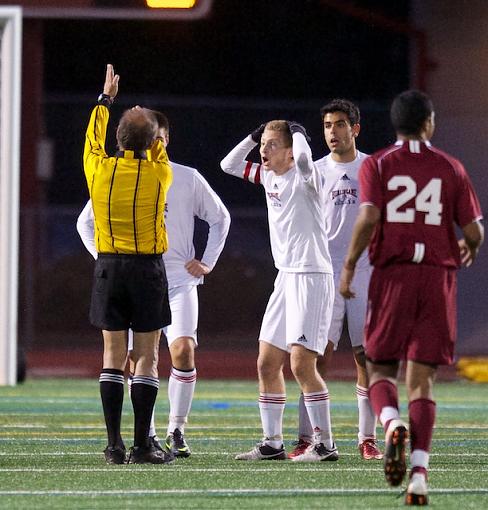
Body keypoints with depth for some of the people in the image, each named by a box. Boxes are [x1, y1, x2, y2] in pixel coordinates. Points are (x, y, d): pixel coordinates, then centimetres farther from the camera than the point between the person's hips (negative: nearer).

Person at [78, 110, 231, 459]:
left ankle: (177, 430, -5)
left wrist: (207, 262, 7)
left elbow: (221, 218, 16)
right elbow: (86, 222, 17)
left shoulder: (188, 179, 4)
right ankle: (147, 434, 8)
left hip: (179, 279, -1)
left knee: (183, 350, -17)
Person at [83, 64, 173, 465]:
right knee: (147, 356, 0)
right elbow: (159, 156, 19)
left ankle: (114, 445, -1)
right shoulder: (158, 175, -6)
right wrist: (146, 125, 31)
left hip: (108, 266, 2)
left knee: (113, 356, 4)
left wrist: (106, 99, 33)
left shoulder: (100, 169, -2)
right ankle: (142, 445, -4)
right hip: (148, 267, -2)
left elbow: (92, 139, 20)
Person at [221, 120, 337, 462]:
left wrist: (298, 133, -16)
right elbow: (229, 165, 20)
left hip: (312, 277, -9)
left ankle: (325, 443, -7)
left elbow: (303, 158, -36)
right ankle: (272, 443, 14)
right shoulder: (268, 176, 11)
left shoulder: (305, 177, -13)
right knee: (267, 364, 8)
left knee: (302, 364, -13)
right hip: (286, 277, 9)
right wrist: (253, 137, 9)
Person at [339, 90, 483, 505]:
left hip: (392, 275, -1)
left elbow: (368, 217, -14)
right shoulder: (450, 168, 6)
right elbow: (473, 230, 3)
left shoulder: (377, 165, 2)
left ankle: (393, 427, -21)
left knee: (380, 369, 12)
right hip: (439, 276, 1)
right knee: (422, 379, 2)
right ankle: (419, 476, -10)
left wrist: (349, 265, -3)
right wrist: (471, 249, 26)